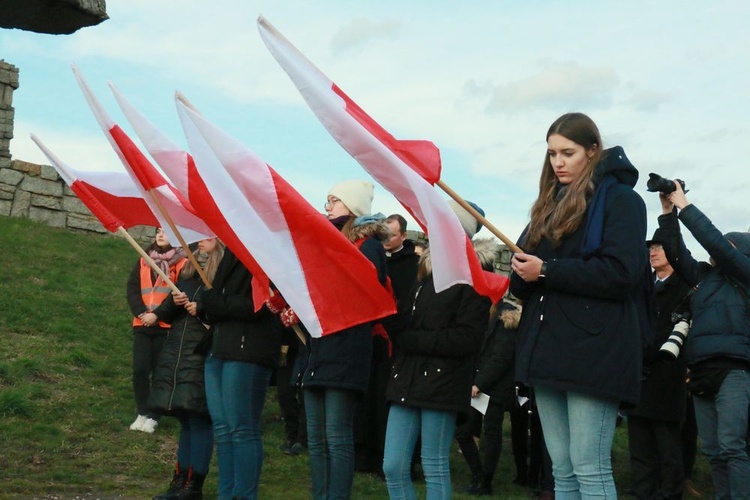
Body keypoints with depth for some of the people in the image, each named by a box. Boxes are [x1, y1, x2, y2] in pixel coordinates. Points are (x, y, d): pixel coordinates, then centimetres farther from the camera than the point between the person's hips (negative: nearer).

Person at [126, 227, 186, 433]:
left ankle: (153, 417, 10)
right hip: (142, 324, 4)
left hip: (166, 326, -4)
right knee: (140, 370, -3)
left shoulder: (181, 262, 0)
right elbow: (132, 288, 10)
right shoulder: (144, 260, 15)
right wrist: (141, 312, -7)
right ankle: (142, 413, 10)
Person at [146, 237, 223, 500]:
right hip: (176, 352, 8)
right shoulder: (188, 269, 15)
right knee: (185, 419, 13)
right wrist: (174, 302, -1)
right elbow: (170, 316, 19)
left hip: (203, 356, -7)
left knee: (198, 419, -6)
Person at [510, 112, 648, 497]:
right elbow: (523, 284, 19)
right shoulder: (549, 205, 19)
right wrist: (523, 273, -5)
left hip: (594, 350, -7)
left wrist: (547, 270, -15)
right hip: (548, 348, 7)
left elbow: (619, 272, -15)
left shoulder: (620, 200, -2)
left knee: (589, 468, -8)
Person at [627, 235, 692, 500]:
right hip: (637, 379, 6)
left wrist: (642, 355, -15)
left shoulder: (685, 288, 0)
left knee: (669, 452, -1)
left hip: (665, 380, -6)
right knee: (640, 452, 6)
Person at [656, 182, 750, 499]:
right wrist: (668, 214, 4)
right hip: (702, 371, 7)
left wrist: (684, 206, -3)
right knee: (713, 451, 6)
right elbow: (677, 255, 13)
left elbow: (715, 242, -7)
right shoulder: (705, 276, 20)